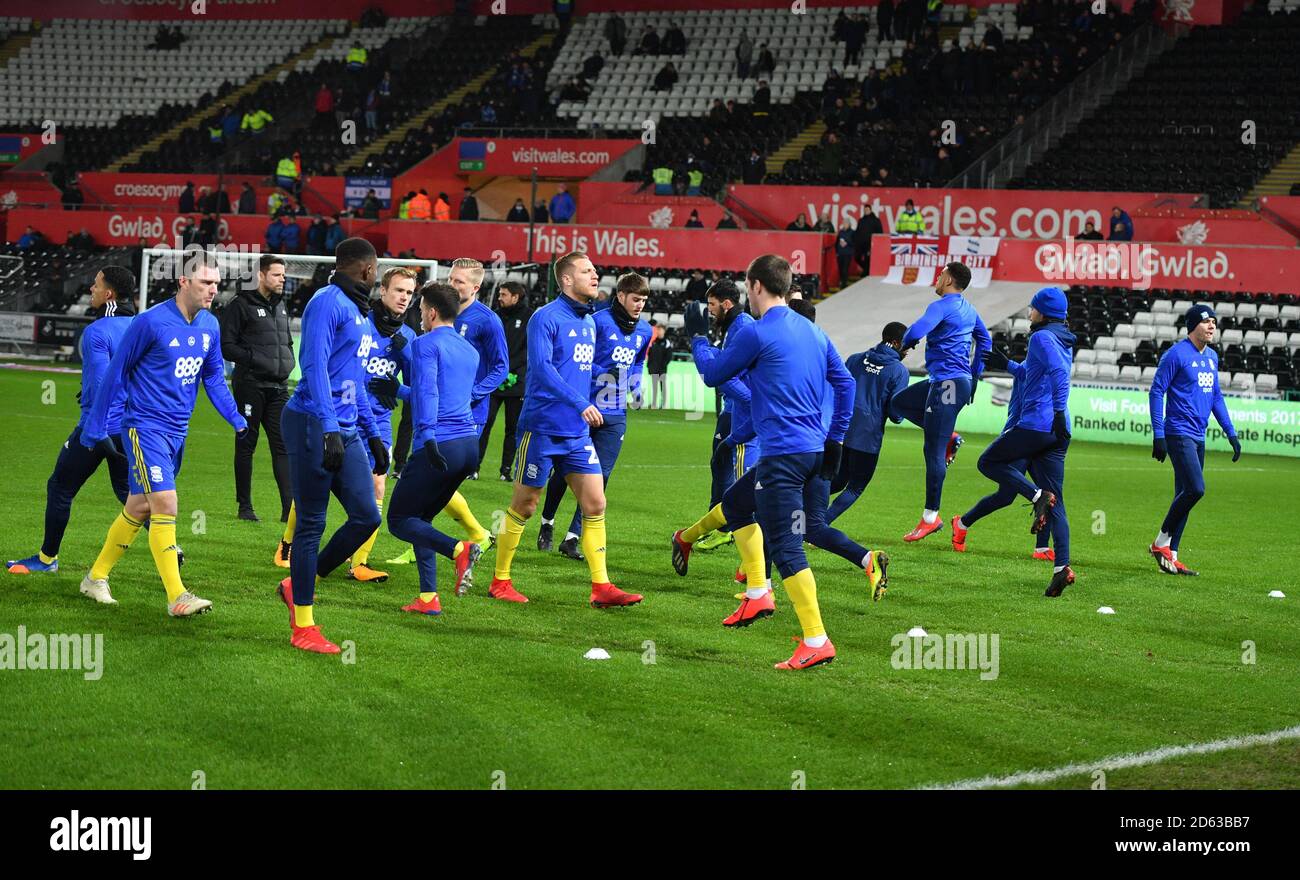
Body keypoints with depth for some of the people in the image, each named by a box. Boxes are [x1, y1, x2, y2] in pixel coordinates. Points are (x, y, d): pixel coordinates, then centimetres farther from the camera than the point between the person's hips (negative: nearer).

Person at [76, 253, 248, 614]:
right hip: (145, 426, -7)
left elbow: (214, 378, 16)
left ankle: (96, 577, 29)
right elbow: (115, 373, -8)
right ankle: (177, 597, -15)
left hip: (177, 431, 7)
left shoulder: (210, 326, 4)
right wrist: (95, 430, -5)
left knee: (138, 508, 14)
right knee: (165, 503, -16)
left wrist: (237, 420, 4)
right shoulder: (151, 322, -15)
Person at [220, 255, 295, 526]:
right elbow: (227, 347, -9)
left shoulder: (281, 305, 16)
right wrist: (255, 357, -19)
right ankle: (245, 506, 11)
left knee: (283, 446, 0)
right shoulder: (240, 305, -6)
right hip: (251, 386, -6)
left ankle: (290, 508, -2)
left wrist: (288, 360, 9)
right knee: (246, 445, 3)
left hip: (278, 387, 6)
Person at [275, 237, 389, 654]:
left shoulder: (359, 315, 20)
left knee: (366, 516, 1)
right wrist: (329, 429, -26)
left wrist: (373, 436, 25)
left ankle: (301, 585, 19)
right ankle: (303, 627, 4)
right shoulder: (328, 302, -10)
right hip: (314, 427, -9)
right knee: (312, 523, -3)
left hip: (345, 432, 9)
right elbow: (315, 366, -19)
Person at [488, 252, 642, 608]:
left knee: (595, 504, -1)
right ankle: (500, 581, 16)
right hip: (542, 428, -7)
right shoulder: (546, 317, -11)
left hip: (578, 432, 7)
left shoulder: (589, 322, 13)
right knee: (524, 506, 3)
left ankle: (601, 587, 1)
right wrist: (581, 404, -31)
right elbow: (541, 368, -23)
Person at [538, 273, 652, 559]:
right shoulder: (599, 321, -13)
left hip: (615, 417, 5)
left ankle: (572, 537, 3)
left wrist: (636, 387, 9)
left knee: (599, 477, -3)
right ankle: (547, 523, 31)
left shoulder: (644, 331, 8)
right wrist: (603, 372, -23)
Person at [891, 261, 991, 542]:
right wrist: (974, 376, 28)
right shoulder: (968, 309, 14)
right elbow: (985, 341, 26)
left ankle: (931, 517, -4)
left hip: (947, 383, -10)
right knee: (898, 402, 23)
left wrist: (905, 345, -6)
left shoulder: (942, 306, -14)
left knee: (934, 452, -6)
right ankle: (949, 437, 14)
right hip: (962, 381, 10)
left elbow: (916, 331, -29)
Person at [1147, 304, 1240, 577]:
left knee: (1185, 495, 7)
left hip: (1198, 437, 8)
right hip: (1179, 434, -8)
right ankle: (1161, 543, -4)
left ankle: (1170, 556, 10)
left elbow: (1216, 396, 23)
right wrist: (1158, 435, -16)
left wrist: (1231, 433, 17)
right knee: (1195, 488, -18)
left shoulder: (1212, 356, 15)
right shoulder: (1177, 354, -9)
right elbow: (1157, 392, -10)